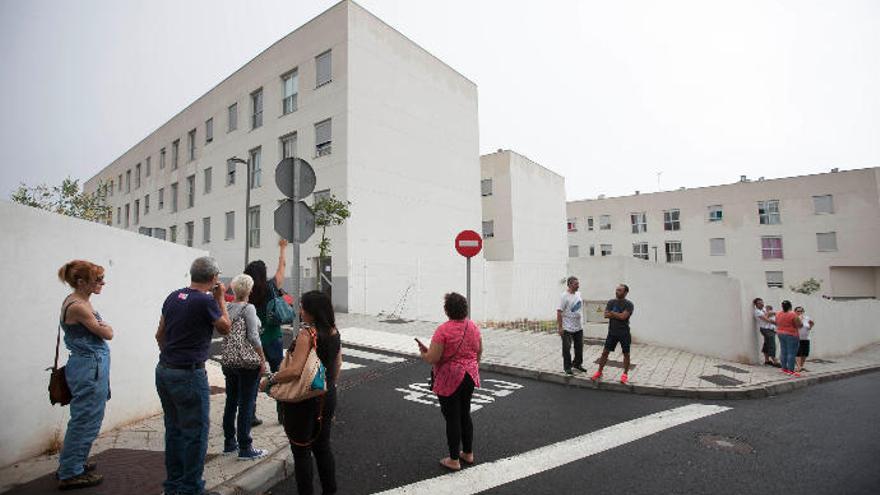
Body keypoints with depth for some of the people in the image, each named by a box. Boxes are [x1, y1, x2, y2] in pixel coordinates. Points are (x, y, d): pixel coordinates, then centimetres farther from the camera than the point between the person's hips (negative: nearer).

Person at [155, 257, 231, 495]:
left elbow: (160, 335, 14)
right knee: (195, 433, 5)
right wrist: (220, 298, 4)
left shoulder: (173, 296, 5)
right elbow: (225, 328, -1)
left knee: (174, 429, 19)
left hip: (164, 371, 8)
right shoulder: (206, 301, -18)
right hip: (189, 375, -8)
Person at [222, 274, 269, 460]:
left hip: (229, 361, 7)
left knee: (231, 402, 16)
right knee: (246, 404, 2)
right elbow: (253, 337, -18)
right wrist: (262, 359, -12)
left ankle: (229, 444, 29)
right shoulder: (248, 308, -15)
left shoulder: (226, 307, 4)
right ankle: (245, 448, 10)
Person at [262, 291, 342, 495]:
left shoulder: (306, 333, -22)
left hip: (303, 400, -7)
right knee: (322, 446, 22)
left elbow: (295, 370, -29)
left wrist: (269, 380, -15)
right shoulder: (334, 332, 0)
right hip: (327, 397, 7)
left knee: (301, 451, 11)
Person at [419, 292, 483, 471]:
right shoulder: (473, 327, 0)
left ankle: (454, 460, 18)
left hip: (450, 381, -6)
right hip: (469, 376, 6)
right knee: (465, 415, 20)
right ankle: (468, 453, 32)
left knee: (452, 419, 6)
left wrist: (423, 352, -1)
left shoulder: (443, 330, -21)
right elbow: (479, 352, 12)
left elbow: (432, 359, -21)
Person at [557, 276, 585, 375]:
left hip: (578, 327, 7)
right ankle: (567, 367, 14)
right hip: (567, 328, -7)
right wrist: (560, 327, -21)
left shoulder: (578, 294, 6)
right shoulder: (564, 296, -17)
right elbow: (559, 312, -19)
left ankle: (577, 364, 34)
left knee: (579, 347, 17)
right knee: (567, 348, 1)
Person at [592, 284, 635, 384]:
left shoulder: (629, 304, -10)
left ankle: (625, 374, 23)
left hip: (624, 333, -3)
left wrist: (612, 313, -9)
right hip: (612, 332, 4)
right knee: (605, 352, 4)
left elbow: (623, 316, -22)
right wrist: (618, 315, -15)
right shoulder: (611, 302, 3)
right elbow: (606, 315, -7)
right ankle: (599, 372, 13)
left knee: (626, 354, 7)